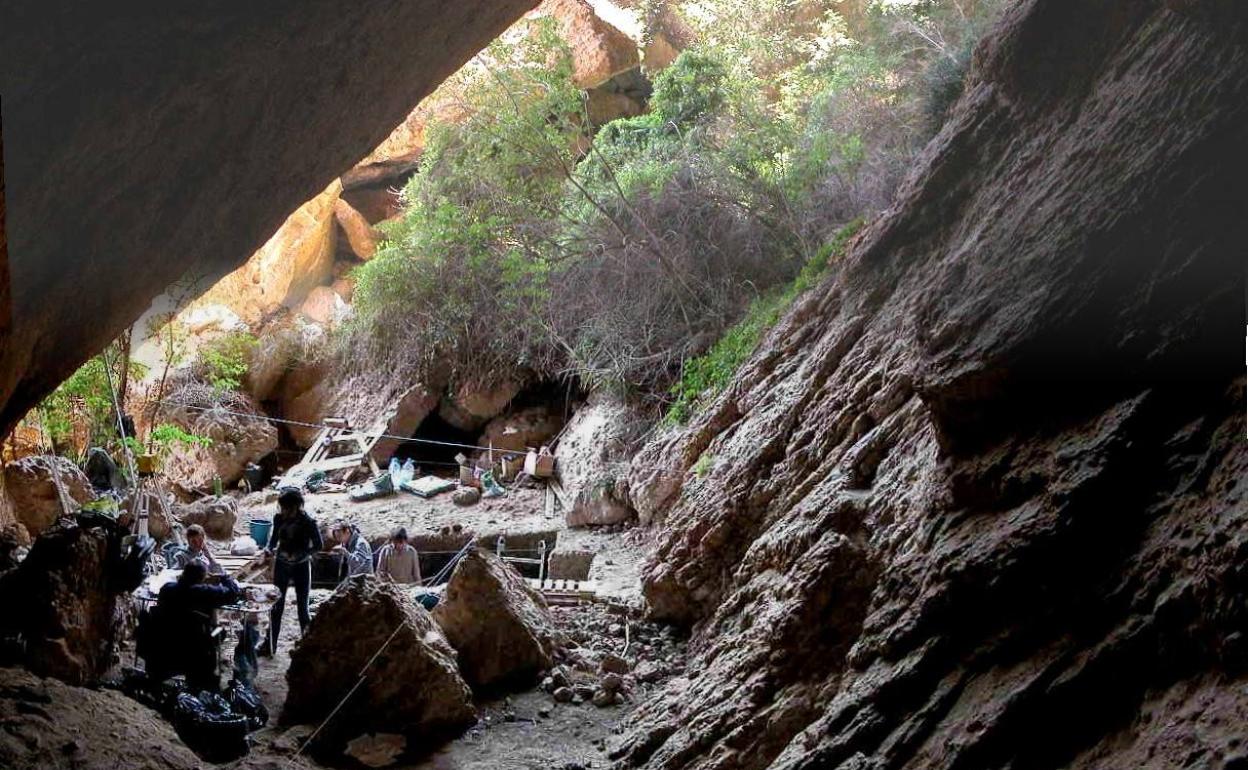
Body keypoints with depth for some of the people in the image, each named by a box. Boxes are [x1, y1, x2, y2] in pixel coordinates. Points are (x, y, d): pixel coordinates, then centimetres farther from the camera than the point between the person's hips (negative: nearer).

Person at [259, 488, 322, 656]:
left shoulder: (308, 523, -18)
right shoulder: (279, 518, -7)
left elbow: (318, 545, -14)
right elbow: (274, 537, 7)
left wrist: (299, 554, -25)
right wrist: (269, 548, -14)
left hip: (301, 567, -3)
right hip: (281, 565, 3)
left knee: (302, 607, 3)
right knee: (276, 605, 7)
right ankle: (269, 644, 15)